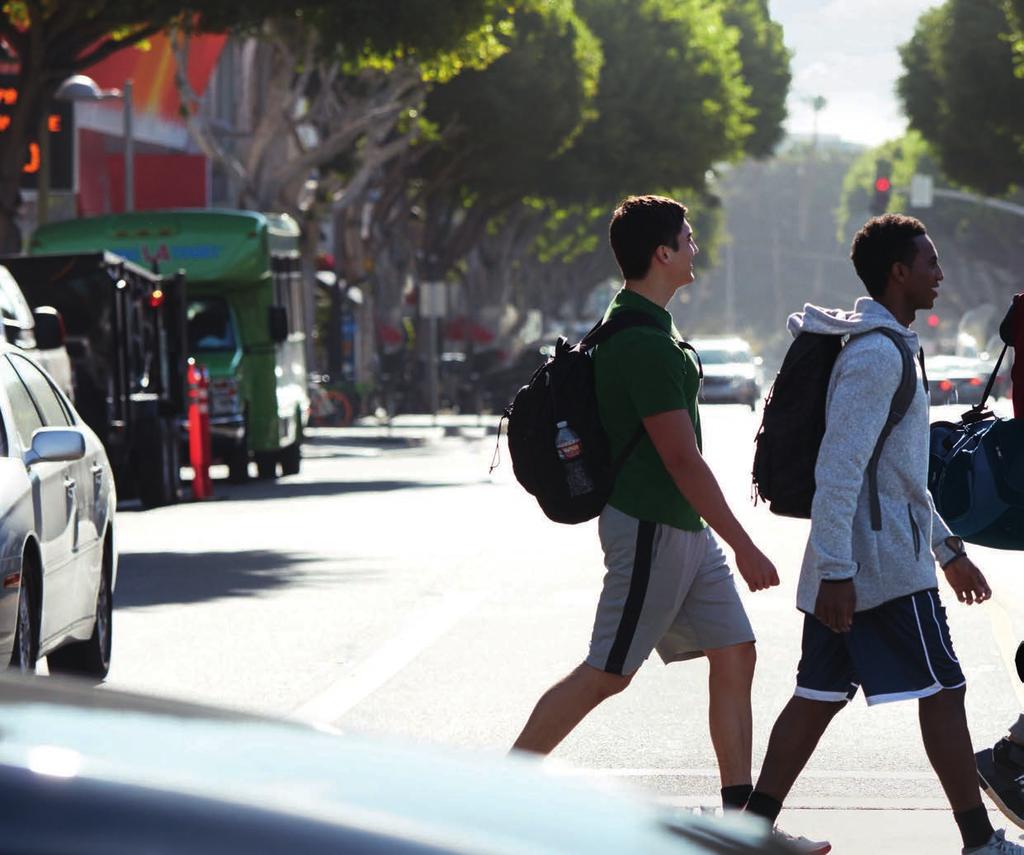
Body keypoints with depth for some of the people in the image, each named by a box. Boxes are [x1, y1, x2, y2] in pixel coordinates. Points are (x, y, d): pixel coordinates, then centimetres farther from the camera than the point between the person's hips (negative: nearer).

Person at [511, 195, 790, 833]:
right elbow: (681, 459, -22)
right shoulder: (643, 344, -20)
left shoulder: (639, 326, 14)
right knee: (606, 673, -5)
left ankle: (741, 819, 10)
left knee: (735, 654, 8)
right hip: (650, 528, -10)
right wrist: (744, 546, -19)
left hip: (683, 527, 10)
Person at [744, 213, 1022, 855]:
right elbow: (839, 470, -21)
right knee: (942, 690, -2)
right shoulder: (876, 354, -15)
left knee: (821, 694, 8)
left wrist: (948, 548, 28)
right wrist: (836, 572, -24)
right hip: (886, 565, -10)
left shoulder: (886, 348, 18)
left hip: (847, 567, 10)